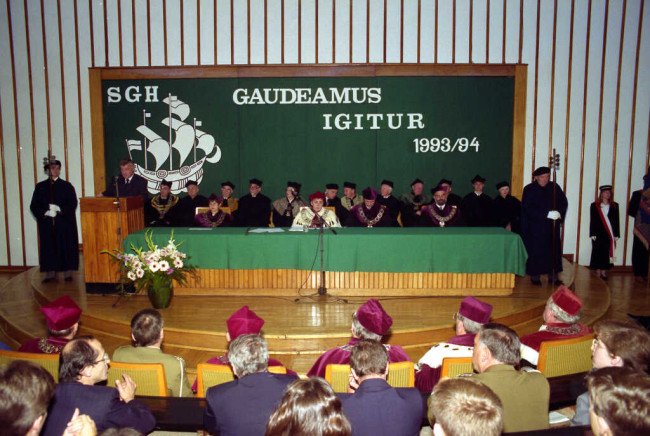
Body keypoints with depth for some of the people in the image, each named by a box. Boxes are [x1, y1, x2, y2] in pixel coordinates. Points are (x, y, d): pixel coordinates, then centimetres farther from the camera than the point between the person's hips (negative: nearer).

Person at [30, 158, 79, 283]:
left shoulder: (67, 186, 7)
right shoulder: (40, 187, 12)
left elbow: (72, 204, -1)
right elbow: (34, 206, 6)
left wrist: (60, 210, -16)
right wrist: (45, 213, -11)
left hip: (65, 224, -2)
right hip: (46, 224, 2)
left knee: (66, 247, -1)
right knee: (49, 248, 1)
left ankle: (67, 273, 5)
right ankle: (50, 274, 6)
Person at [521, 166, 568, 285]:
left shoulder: (554, 187, 8)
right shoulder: (529, 189, -3)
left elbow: (563, 202, 5)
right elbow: (528, 208, -13)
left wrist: (559, 213, -16)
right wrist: (546, 214, -21)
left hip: (552, 226, 4)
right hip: (535, 227, -3)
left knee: (553, 250, 5)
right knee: (536, 251, 0)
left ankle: (553, 276, 13)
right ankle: (535, 276, 10)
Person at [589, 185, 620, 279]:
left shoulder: (614, 206, 9)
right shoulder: (595, 205, 4)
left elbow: (616, 221, 7)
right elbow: (592, 221, 1)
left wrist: (616, 234, 2)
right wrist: (593, 234, -6)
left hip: (610, 233, 2)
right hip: (598, 233, -1)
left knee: (607, 253, 2)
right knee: (598, 252, 0)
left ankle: (604, 272, 9)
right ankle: (598, 273, 6)